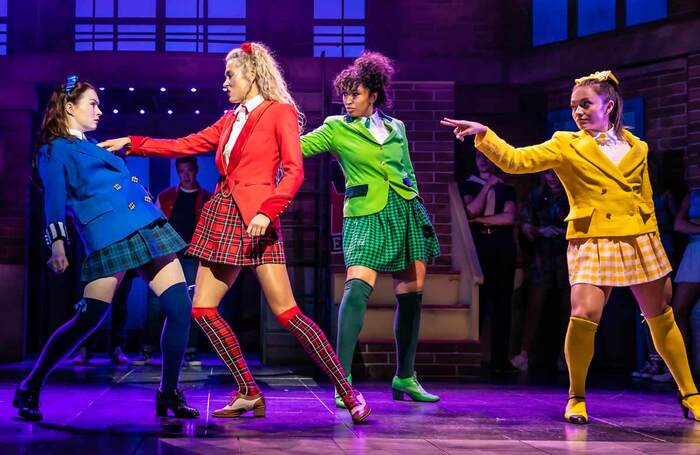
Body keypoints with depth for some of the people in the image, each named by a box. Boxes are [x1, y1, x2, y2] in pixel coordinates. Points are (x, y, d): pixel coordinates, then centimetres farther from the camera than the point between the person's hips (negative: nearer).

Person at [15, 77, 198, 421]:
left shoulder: (96, 148, 26)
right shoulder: (55, 151, 4)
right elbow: (55, 200, -8)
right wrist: (57, 244, -20)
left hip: (148, 230, 7)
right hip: (108, 238, -7)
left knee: (180, 307, -5)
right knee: (88, 319, -11)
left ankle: (169, 393, 3)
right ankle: (30, 387, 5)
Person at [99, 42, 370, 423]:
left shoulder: (280, 112, -2)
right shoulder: (229, 120, 18)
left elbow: (294, 171, -11)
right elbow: (182, 146, 21)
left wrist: (267, 211, -22)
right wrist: (133, 144, 17)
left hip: (256, 219, -8)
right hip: (222, 217, 8)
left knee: (286, 311, -13)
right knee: (202, 309, 1)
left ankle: (348, 393, -7)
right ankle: (248, 394, 8)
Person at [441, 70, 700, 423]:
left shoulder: (636, 148, 10)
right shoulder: (566, 146, 1)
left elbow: (646, 201, 16)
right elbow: (516, 159, -9)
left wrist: (654, 244, 14)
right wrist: (483, 134, -23)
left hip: (639, 242, 3)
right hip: (593, 243, -3)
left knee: (662, 318, 10)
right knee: (583, 315, -20)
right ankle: (576, 397, 0)